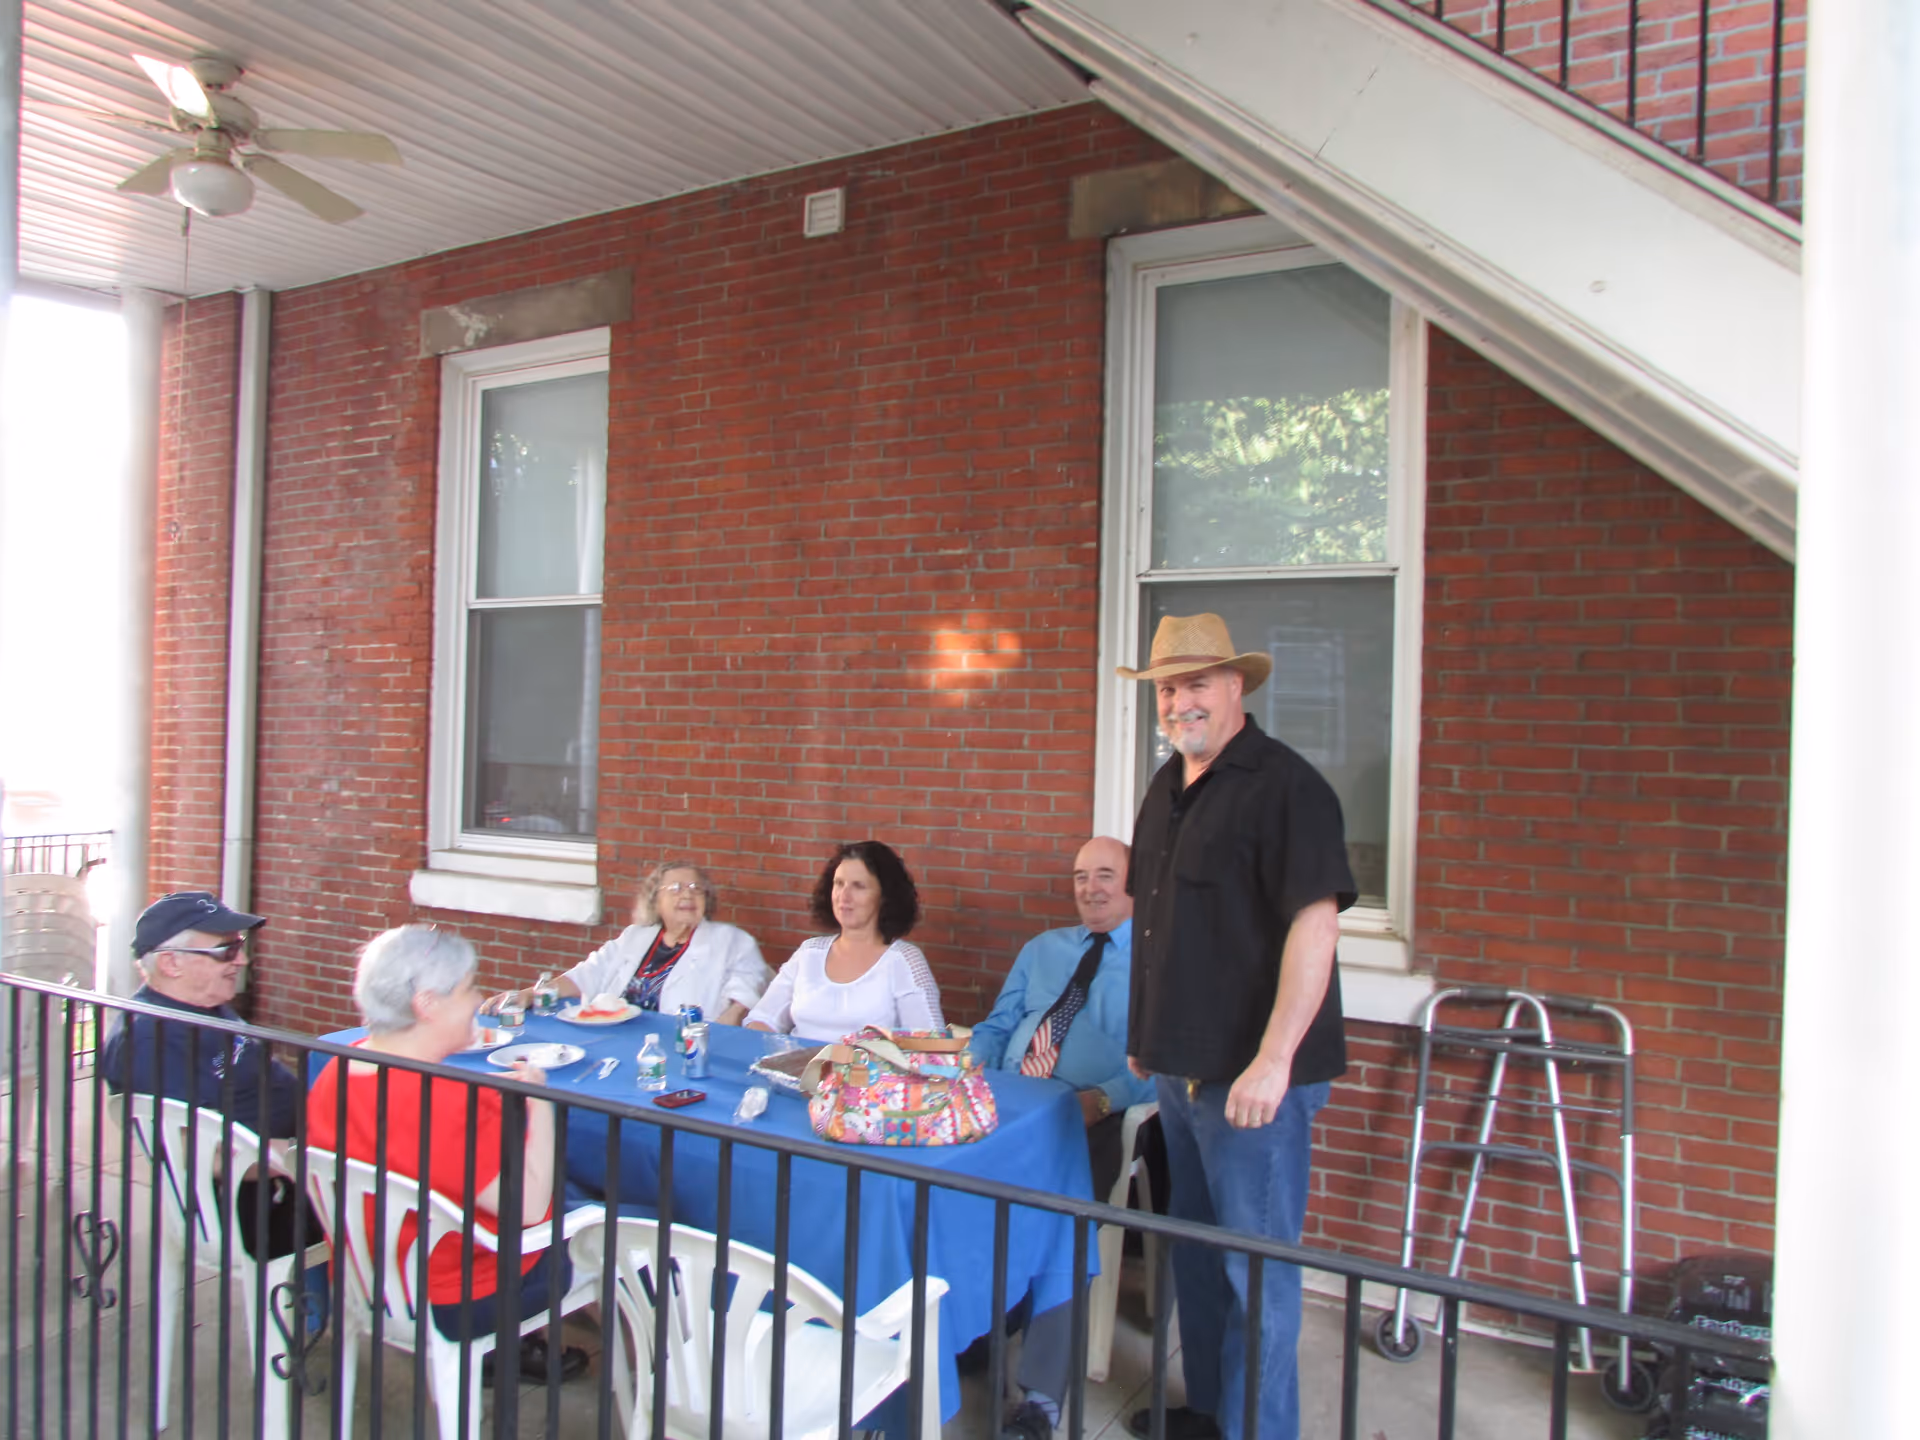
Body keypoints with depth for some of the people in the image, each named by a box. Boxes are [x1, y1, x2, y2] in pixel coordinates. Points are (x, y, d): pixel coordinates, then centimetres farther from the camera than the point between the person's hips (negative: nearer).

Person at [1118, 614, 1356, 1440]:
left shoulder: (1284, 786, -15)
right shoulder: (1166, 789, 11)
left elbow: (1315, 923, -22)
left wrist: (1273, 1060, -26)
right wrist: (1147, 1035, 19)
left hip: (1251, 1077, -9)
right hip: (1180, 1068, 9)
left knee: (1257, 1270, 3)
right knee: (1196, 1251, 21)